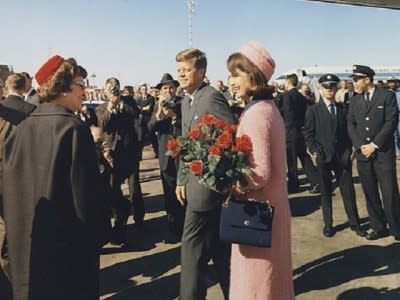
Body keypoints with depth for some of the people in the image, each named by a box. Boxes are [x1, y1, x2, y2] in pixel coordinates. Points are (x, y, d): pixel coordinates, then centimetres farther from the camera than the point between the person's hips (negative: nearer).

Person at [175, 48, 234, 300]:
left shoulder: (212, 97, -15)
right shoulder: (187, 101, 14)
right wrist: (181, 179, 15)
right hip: (195, 181, 9)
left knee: (192, 244, -2)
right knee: (218, 245, 18)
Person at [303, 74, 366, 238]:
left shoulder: (343, 108, 8)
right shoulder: (313, 110, 0)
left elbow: (348, 130, 11)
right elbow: (307, 133, -2)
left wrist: (348, 150, 2)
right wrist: (314, 151, -9)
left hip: (343, 156, 2)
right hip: (323, 157, -2)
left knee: (348, 191, 6)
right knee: (326, 192, 8)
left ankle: (354, 223, 19)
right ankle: (328, 224, 19)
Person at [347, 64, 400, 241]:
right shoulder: (355, 100, 12)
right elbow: (351, 125, 8)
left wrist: (374, 145, -13)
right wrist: (360, 146, -6)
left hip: (383, 152, -4)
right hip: (363, 154, 4)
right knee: (370, 194, 8)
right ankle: (379, 228, 20)